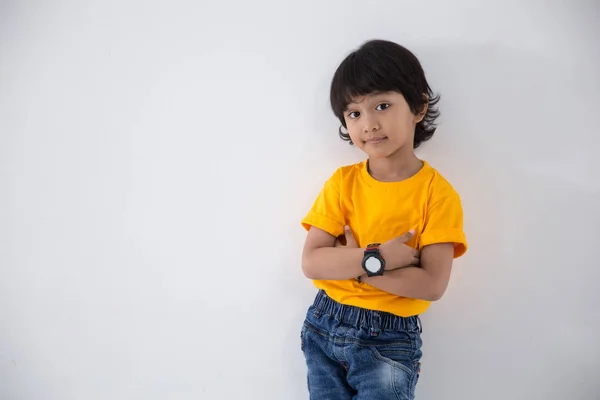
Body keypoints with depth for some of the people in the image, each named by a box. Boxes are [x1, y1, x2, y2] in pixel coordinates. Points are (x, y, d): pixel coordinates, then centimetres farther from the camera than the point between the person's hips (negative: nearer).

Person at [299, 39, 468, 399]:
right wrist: (379, 257, -22)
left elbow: (432, 284, -18)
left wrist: (347, 260, -17)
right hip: (325, 328, 3)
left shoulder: (437, 192, -11)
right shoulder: (342, 182, -3)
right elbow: (311, 262, -10)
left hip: (390, 341, -3)